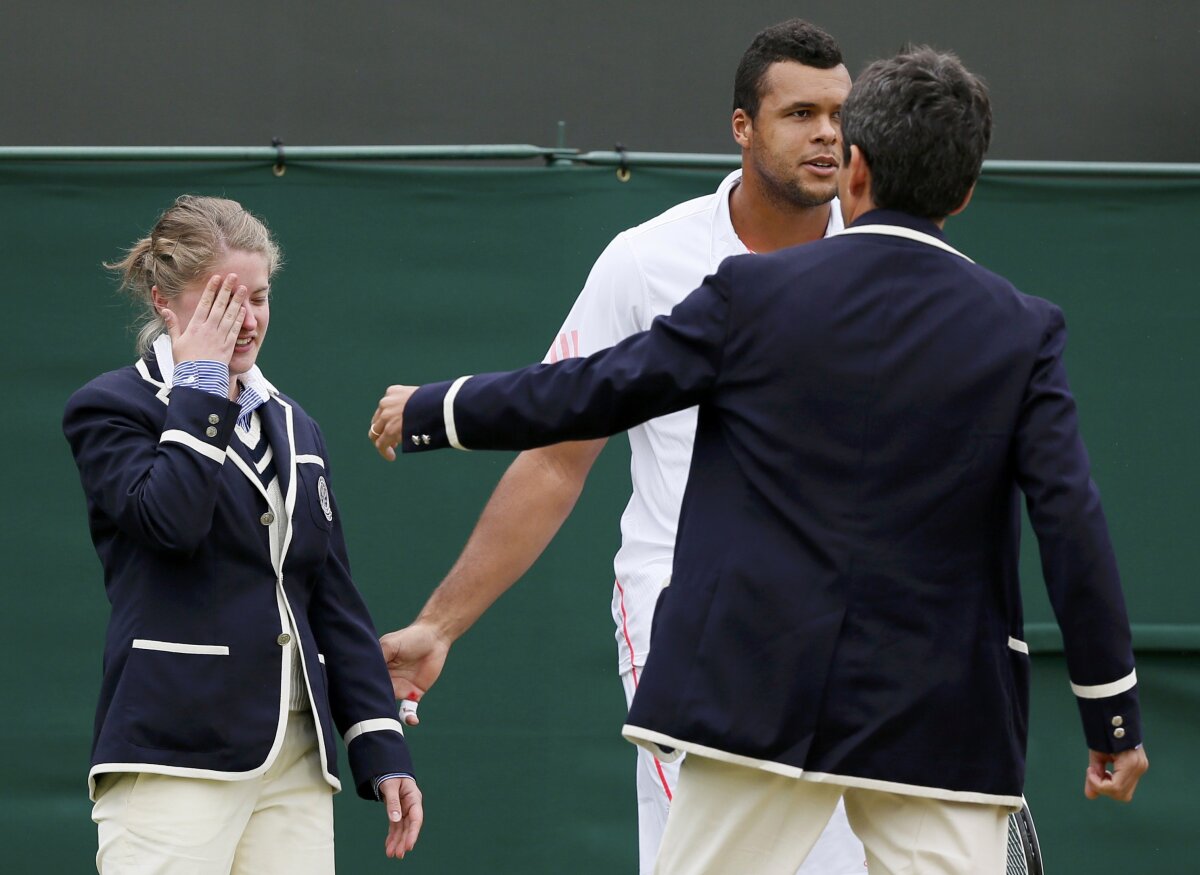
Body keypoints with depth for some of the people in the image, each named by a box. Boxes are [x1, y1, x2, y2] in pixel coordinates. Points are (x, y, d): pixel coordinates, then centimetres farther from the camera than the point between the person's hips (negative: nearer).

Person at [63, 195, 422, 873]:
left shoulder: (295, 429, 20)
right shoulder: (109, 409, 1)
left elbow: (335, 600, 20)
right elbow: (170, 517, -19)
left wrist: (383, 749, 13)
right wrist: (200, 386, -9)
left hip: (296, 762, 6)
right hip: (175, 761, -6)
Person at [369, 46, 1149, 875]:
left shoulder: (755, 295, -2)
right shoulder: (1021, 331, -2)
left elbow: (587, 393, 5)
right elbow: (1073, 525, -6)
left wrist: (428, 412, 21)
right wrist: (1115, 717, 0)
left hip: (759, 696, 0)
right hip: (940, 723, 0)